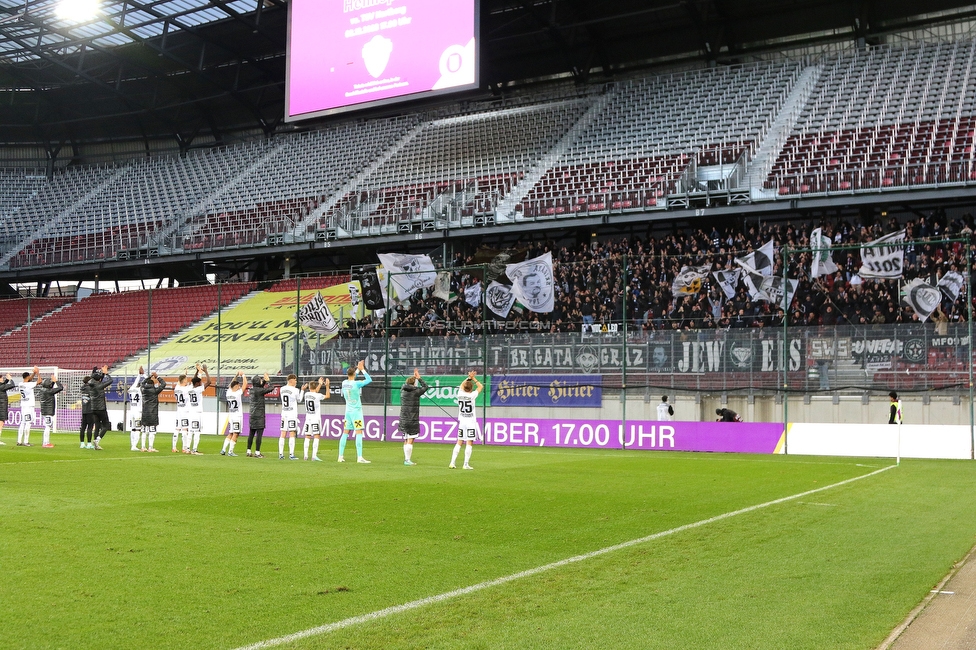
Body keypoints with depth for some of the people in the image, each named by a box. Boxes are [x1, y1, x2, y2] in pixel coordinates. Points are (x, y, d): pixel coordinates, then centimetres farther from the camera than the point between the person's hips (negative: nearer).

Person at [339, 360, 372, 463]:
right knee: (359, 433, -7)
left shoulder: (344, 383, 3)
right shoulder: (356, 383, -14)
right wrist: (362, 369, 3)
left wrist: (358, 369, 27)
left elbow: (351, 379, 26)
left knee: (345, 433, 9)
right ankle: (359, 457, -14)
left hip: (348, 411, 6)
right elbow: (369, 380, -4)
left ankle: (340, 456, 10)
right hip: (356, 411, -6)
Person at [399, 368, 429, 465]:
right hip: (412, 420, -7)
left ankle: (406, 459, 17)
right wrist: (419, 378, 13)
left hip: (403, 419, 7)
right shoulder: (415, 391, -9)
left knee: (406, 440, 13)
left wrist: (415, 377, 31)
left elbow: (406, 385, 31)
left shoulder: (403, 390, 8)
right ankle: (408, 460, -8)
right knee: (410, 440, -6)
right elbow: (425, 387, 5)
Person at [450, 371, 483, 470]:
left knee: (459, 443, 10)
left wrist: (469, 378, 14)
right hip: (471, 422, -5)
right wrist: (473, 379, 6)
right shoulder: (472, 395, -10)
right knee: (469, 443, -3)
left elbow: (462, 384, 21)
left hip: (461, 422, 5)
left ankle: (452, 463, 7)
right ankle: (466, 464, -6)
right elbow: (480, 386, 3)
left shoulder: (460, 394, 0)